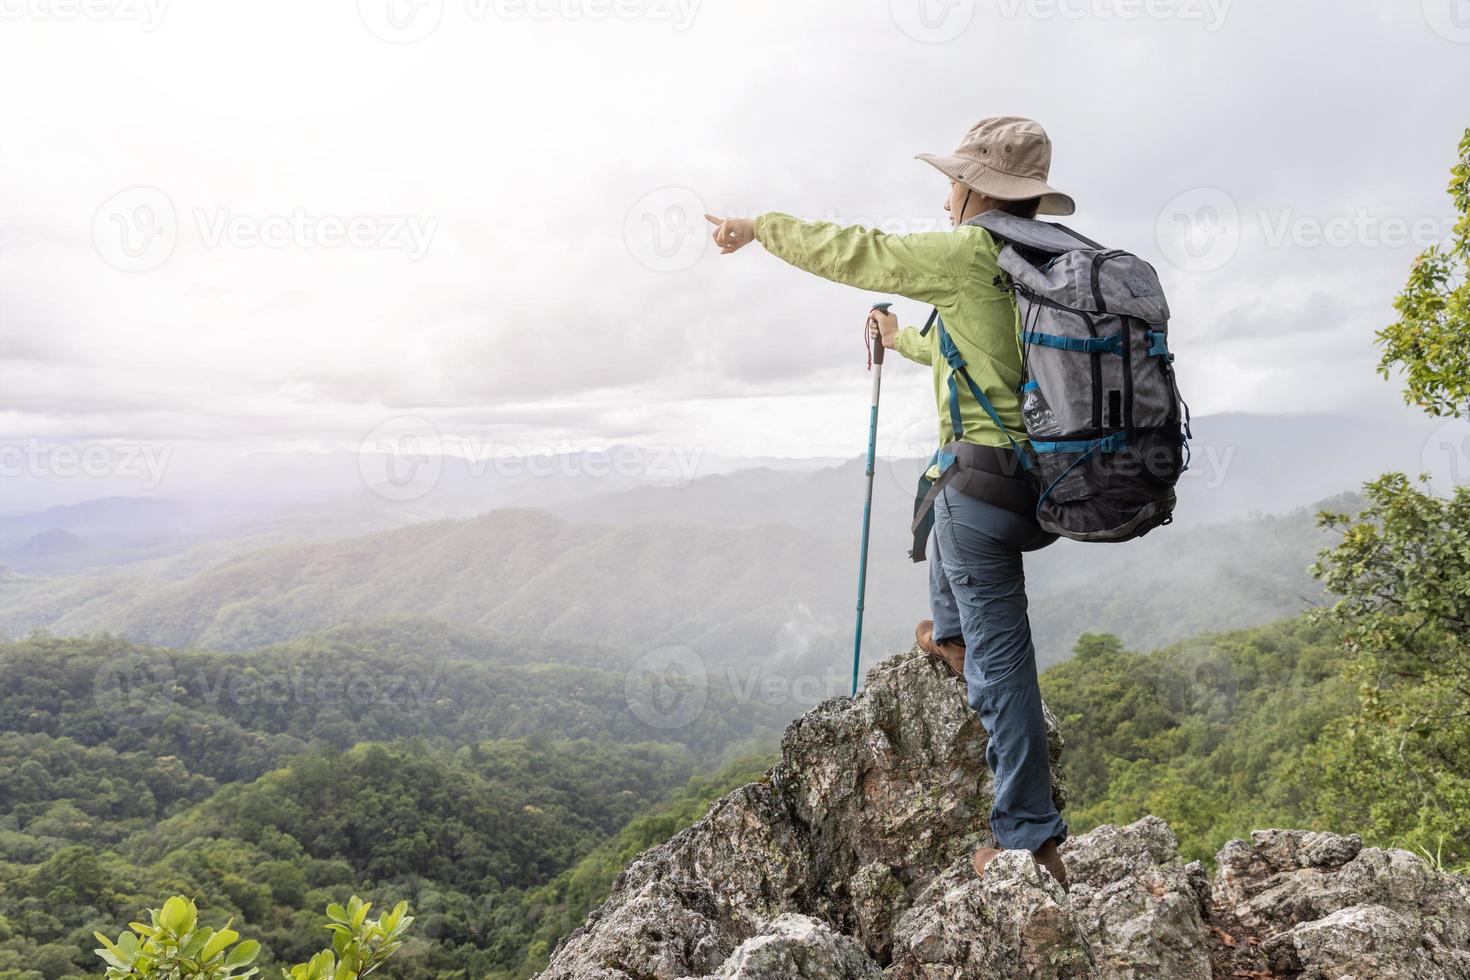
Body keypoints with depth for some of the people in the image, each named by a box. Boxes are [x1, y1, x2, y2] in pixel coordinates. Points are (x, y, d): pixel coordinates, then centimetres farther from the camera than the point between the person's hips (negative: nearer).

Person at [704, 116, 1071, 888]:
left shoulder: (969, 253, -8)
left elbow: (848, 252, -1)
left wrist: (757, 227, 14)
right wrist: (905, 342, 49)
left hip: (992, 483, -8)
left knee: (1002, 661, -1)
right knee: (948, 503, 38)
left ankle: (1032, 841, 4)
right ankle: (950, 635, 47)